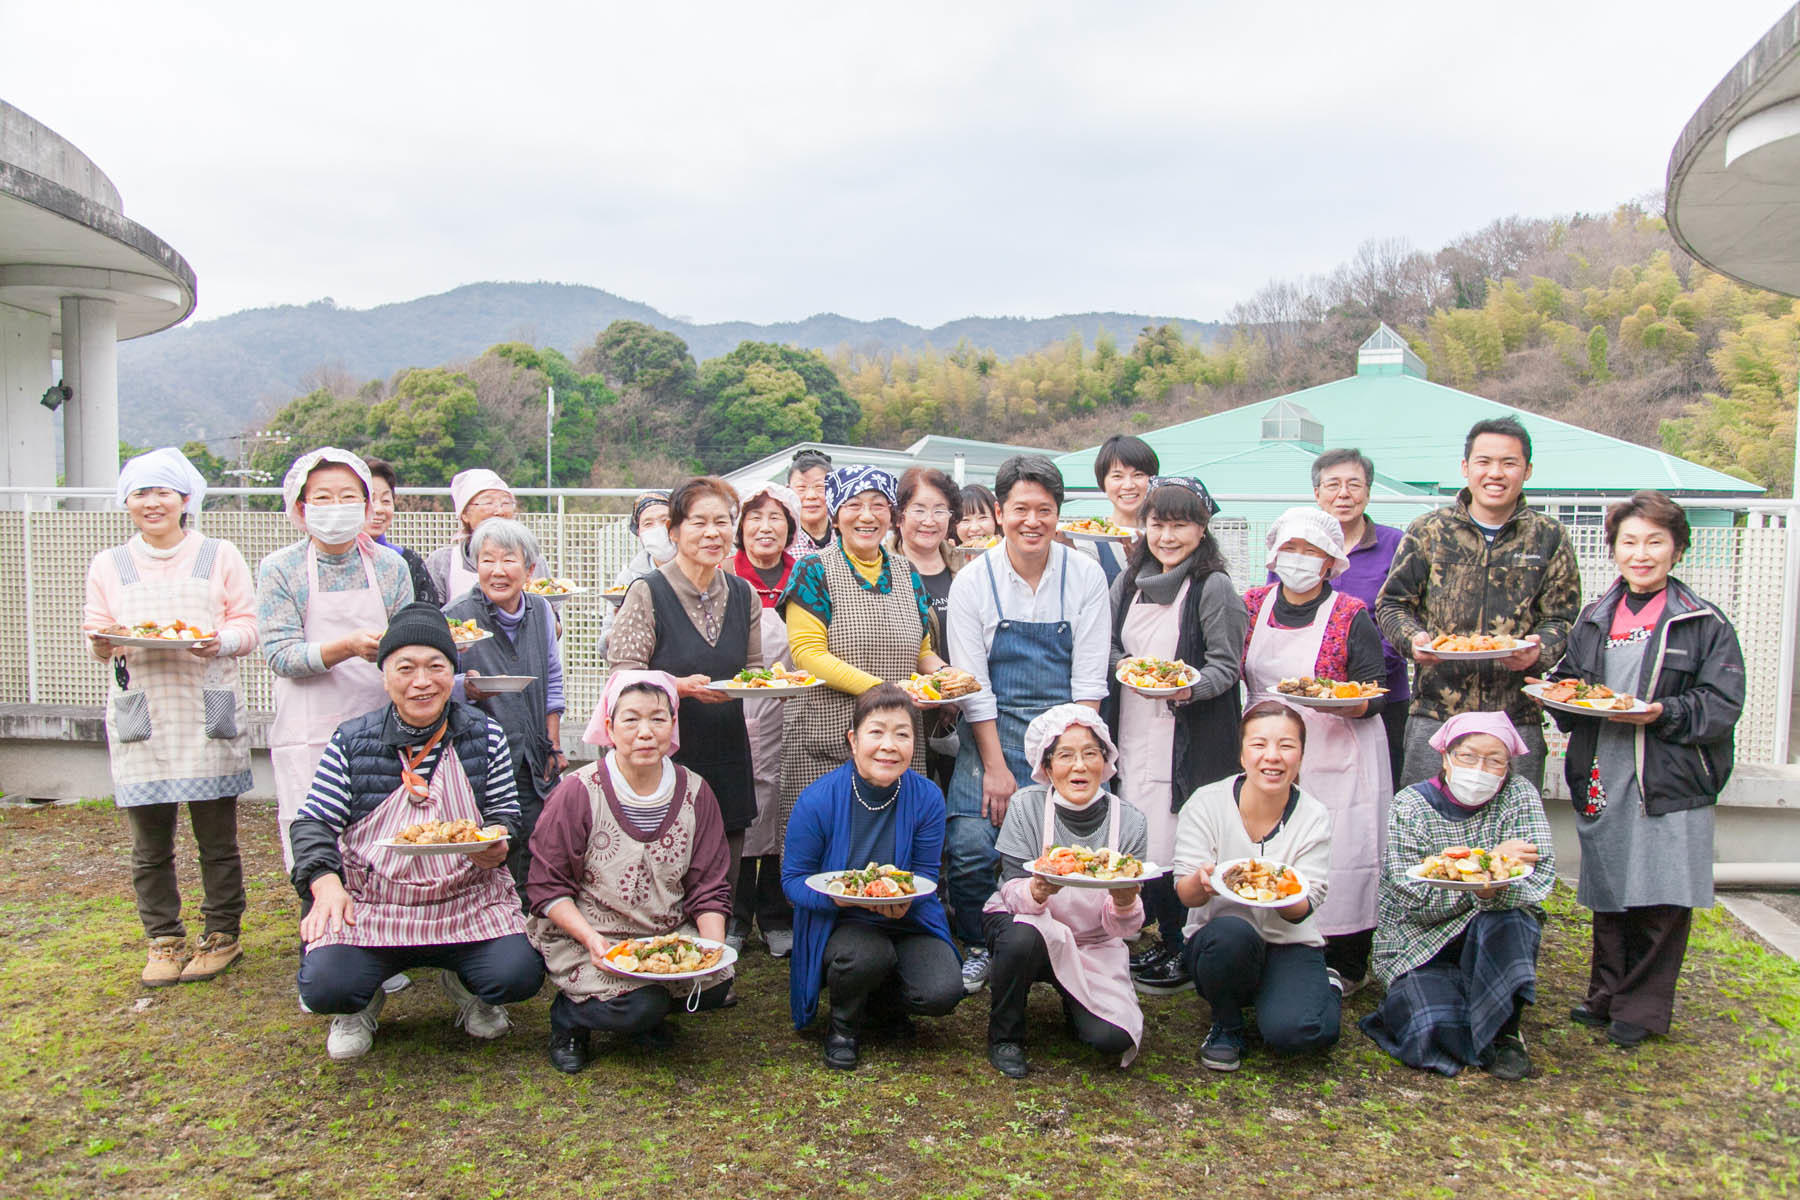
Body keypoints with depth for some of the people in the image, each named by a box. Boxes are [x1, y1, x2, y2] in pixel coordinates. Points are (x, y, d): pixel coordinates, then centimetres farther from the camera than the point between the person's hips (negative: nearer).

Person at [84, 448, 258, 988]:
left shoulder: (219, 556, 8)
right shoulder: (108, 565, 14)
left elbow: (247, 625, 4)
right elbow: (99, 633, 12)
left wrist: (221, 641, -18)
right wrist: (102, 644, -12)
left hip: (208, 714, -2)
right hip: (141, 716, 2)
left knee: (217, 837, 2)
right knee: (149, 844, 5)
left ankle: (222, 934, 17)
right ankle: (164, 939, 19)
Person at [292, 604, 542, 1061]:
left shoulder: (485, 736, 2)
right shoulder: (351, 741, 1)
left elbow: (506, 810, 7)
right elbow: (314, 823, -1)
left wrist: (497, 842, -18)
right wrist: (326, 883, -21)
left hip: (468, 902, 1)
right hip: (367, 906, 0)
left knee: (518, 976, -21)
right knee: (325, 987, -24)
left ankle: (463, 982, 18)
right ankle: (363, 1003, 16)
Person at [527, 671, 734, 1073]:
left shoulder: (694, 793, 0)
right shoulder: (578, 794, -11)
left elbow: (710, 888, 2)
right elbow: (546, 888, -8)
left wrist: (713, 945, -15)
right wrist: (591, 938, -22)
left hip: (670, 934, 4)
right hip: (585, 937, -4)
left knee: (715, 985, -21)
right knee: (642, 1005, -27)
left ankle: (645, 1016, 12)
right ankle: (568, 1015, 7)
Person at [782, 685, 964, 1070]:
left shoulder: (927, 797, -10)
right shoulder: (818, 799, -16)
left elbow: (926, 874, -2)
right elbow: (792, 879, -9)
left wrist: (906, 898, -26)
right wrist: (834, 894, -30)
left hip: (906, 918, 3)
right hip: (837, 922, -2)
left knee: (942, 992, -22)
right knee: (870, 953, -36)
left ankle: (881, 1006, 16)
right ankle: (843, 1023, 2)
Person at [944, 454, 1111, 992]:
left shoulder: (1085, 575, 0)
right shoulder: (973, 581, -2)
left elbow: (1089, 679, 0)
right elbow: (973, 683, -4)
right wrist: (995, 766, -10)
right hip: (990, 730, 0)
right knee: (970, 848, -14)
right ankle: (977, 947, 11)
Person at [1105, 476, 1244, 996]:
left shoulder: (1215, 588, -8)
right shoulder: (1129, 582, 11)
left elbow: (1226, 666, -10)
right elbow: (1111, 646, 20)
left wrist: (1189, 686, -28)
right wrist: (1123, 665, -2)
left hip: (1188, 739, -6)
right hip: (1134, 733, 6)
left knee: (1175, 847, -4)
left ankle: (1187, 955, 14)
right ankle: (1166, 940, 27)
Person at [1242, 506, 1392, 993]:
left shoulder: (1351, 616, -7)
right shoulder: (1254, 604, 5)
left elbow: (1373, 698, -7)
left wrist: (1330, 701, -26)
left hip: (1335, 755, -4)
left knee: (1338, 853, -3)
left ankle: (1345, 965, 14)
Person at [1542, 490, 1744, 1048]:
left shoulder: (1704, 623, -2)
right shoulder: (1594, 618, 11)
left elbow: (1723, 704, -7)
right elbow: (1567, 681, 18)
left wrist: (1664, 714, -22)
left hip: (1669, 786, -4)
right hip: (1602, 781, 4)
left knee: (1661, 902, 1)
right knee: (1608, 897, 13)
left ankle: (1641, 1008, 17)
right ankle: (1607, 996, 28)